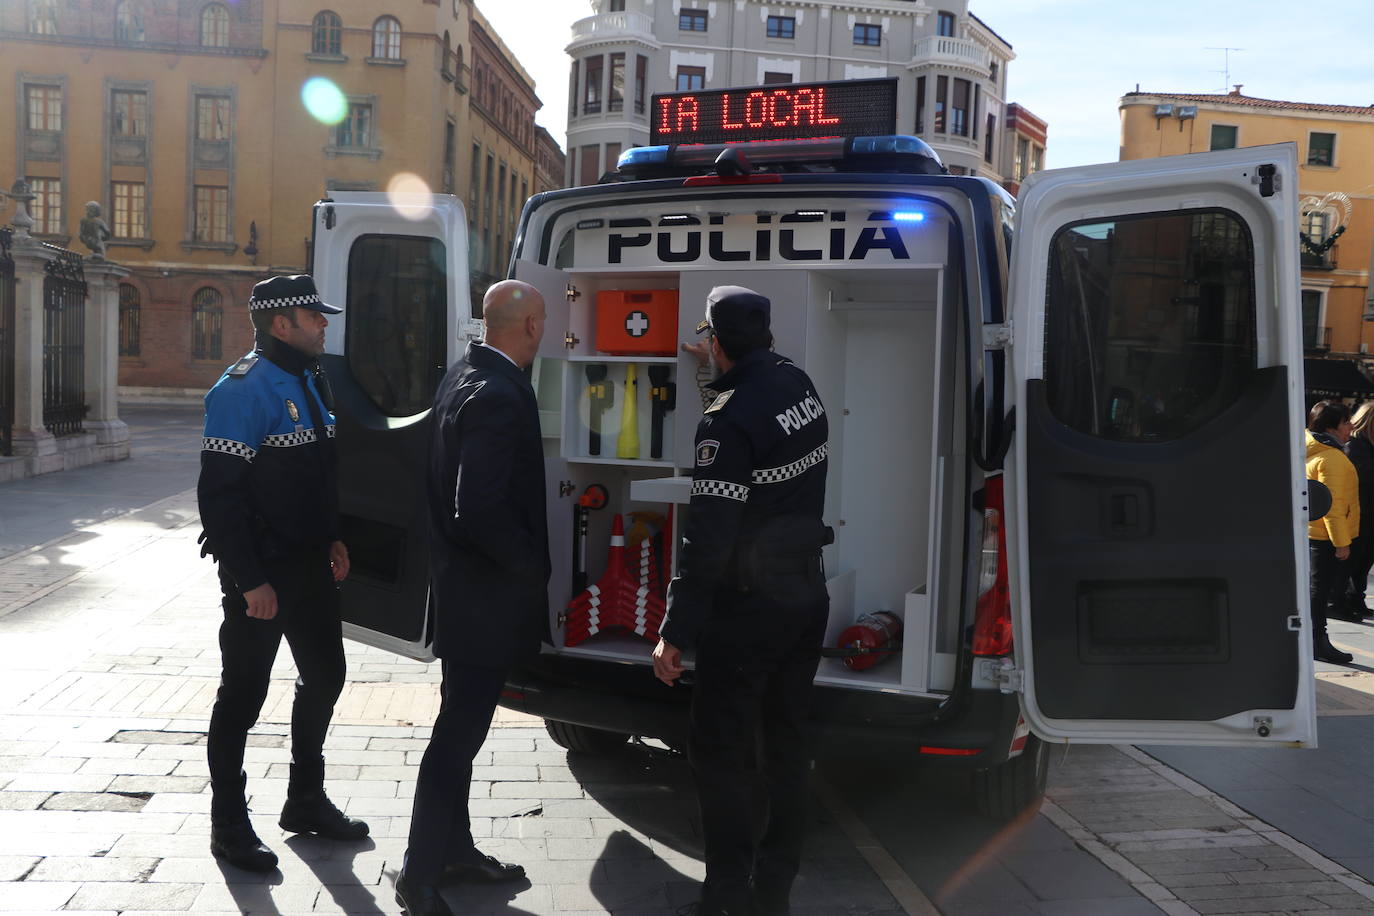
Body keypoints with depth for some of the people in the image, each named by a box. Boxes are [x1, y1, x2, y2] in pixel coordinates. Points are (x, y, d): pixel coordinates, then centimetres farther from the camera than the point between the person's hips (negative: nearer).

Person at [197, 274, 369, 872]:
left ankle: (306, 800, 32)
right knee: (243, 693, 2)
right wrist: (249, 580, -22)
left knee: (324, 676, 16)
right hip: (261, 571, -9)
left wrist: (332, 538, 14)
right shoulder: (244, 389, -17)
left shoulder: (307, 381, 11)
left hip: (309, 564, 9)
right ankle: (229, 825, 16)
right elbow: (219, 491, -21)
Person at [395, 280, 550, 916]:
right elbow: (480, 511, -29)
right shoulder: (498, 395, -23)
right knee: (457, 737, 1)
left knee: (461, 727, 20)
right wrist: (532, 567, -14)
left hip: (463, 584, 10)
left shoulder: (466, 375, 9)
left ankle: (454, 850, 35)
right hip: (484, 597, -10)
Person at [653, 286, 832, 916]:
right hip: (807, 596, 8)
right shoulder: (800, 386, 2)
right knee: (785, 745, 17)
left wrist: (675, 633, -18)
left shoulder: (728, 422, -22)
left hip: (748, 609, -8)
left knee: (721, 753, 4)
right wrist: (728, 376, 36)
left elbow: (708, 540, -24)